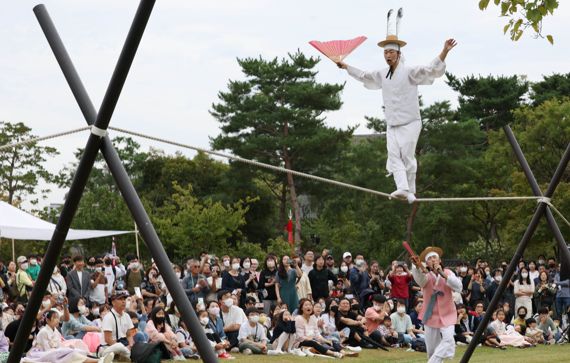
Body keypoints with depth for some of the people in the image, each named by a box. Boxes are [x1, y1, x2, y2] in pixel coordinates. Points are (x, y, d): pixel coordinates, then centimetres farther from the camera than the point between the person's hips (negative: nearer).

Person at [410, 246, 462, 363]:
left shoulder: (448, 272, 0)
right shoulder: (426, 275, -6)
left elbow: (459, 287, -16)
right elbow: (419, 278, -33)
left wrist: (443, 275, -25)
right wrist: (417, 266, -55)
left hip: (447, 314, 0)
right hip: (431, 315, 0)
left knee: (448, 339, -22)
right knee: (432, 348, 4)